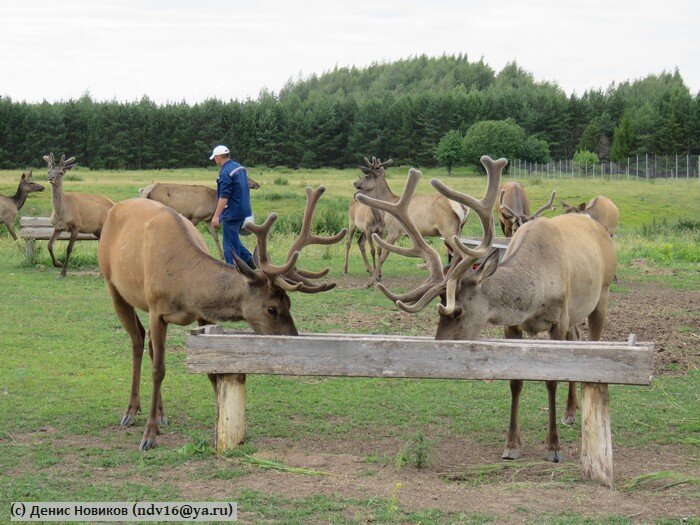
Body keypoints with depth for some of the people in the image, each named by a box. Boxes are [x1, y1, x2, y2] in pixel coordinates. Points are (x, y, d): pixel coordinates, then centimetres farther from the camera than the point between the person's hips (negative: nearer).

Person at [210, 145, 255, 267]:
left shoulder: (226, 173, -18)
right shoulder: (240, 167, 10)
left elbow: (224, 197, -23)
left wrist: (216, 216, -22)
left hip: (232, 213, -9)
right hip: (243, 210, 9)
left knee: (230, 243, -2)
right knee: (234, 239, 21)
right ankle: (248, 259, 16)